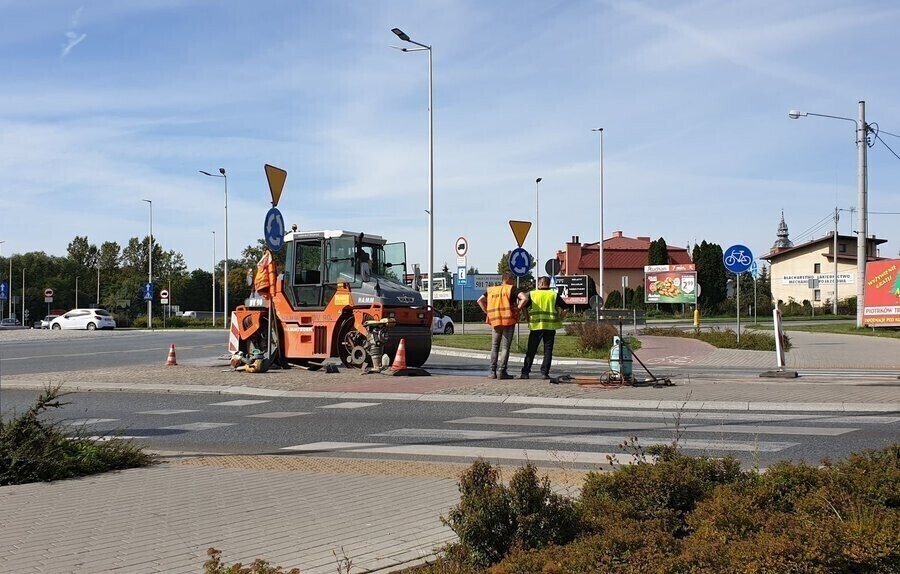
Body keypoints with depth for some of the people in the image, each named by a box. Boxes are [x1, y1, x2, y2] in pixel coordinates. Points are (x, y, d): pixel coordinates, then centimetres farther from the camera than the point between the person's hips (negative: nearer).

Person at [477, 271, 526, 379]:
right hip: (508, 321, -4)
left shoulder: (491, 290, 11)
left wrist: (488, 312, 9)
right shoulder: (512, 289, -4)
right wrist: (517, 309, -10)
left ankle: (493, 372, 9)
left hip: (495, 322, 4)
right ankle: (501, 371, -2)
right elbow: (524, 298, -19)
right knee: (505, 347, 1)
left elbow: (480, 300, 11)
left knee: (494, 347, 12)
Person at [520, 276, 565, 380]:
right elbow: (564, 306, 2)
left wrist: (527, 318, 9)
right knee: (548, 351, 7)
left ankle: (525, 372, 3)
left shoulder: (532, 294, 2)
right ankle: (545, 373, 2)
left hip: (536, 326, 0)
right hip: (550, 326, 0)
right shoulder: (554, 295, 3)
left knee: (531, 351, 5)